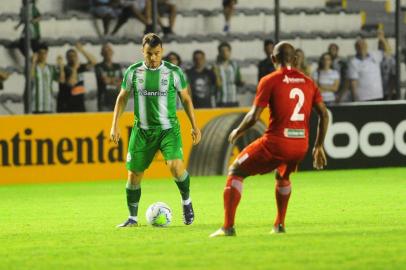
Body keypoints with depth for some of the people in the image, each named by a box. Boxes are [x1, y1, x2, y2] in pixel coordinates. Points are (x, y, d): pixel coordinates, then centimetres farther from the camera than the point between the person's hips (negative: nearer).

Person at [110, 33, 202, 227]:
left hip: (168, 129, -2)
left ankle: (186, 200, 4)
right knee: (134, 174, 1)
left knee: (176, 166, -23)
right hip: (142, 130, 2)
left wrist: (194, 126, 5)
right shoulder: (133, 72, -1)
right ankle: (132, 218, 18)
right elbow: (122, 98, 10)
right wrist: (115, 125, 3)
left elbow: (186, 99, 7)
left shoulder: (174, 72, -4)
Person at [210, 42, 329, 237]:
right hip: (301, 145, 5)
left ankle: (228, 227, -1)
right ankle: (279, 225, 34)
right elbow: (324, 115, 8)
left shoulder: (269, 81, -5)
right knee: (283, 176, 37)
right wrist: (318, 146, 18)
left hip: (275, 142, -5)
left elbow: (254, 117, -10)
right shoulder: (307, 82, 9)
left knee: (235, 172, 11)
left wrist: (237, 133, 9)